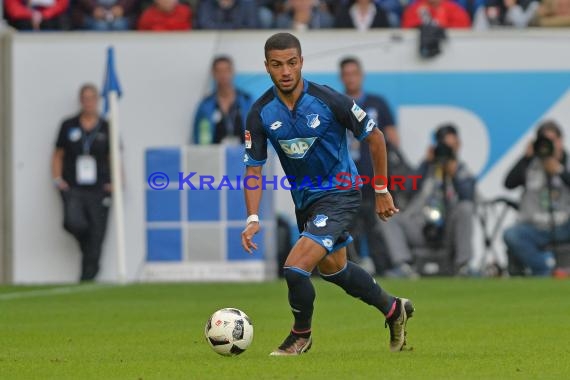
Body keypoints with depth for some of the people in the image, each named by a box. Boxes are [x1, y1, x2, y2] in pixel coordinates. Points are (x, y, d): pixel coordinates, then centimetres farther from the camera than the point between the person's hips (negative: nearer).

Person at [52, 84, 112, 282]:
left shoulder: (106, 129, 7)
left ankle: (88, 276, 9)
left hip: (98, 190, 0)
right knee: (73, 222, -23)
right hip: (73, 189, 0)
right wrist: (57, 179, 2)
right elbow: (58, 155, 15)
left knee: (96, 234, -2)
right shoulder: (69, 126, 8)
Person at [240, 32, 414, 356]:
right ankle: (394, 309, 49)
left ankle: (301, 335, 8)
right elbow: (254, 168, -6)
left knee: (296, 268, -20)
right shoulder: (261, 113, -12)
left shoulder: (328, 100, -22)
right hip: (304, 199, 6)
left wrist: (382, 191, -4)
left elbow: (375, 137, -9)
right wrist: (253, 218, -19)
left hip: (340, 193, -6)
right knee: (332, 268, 25)